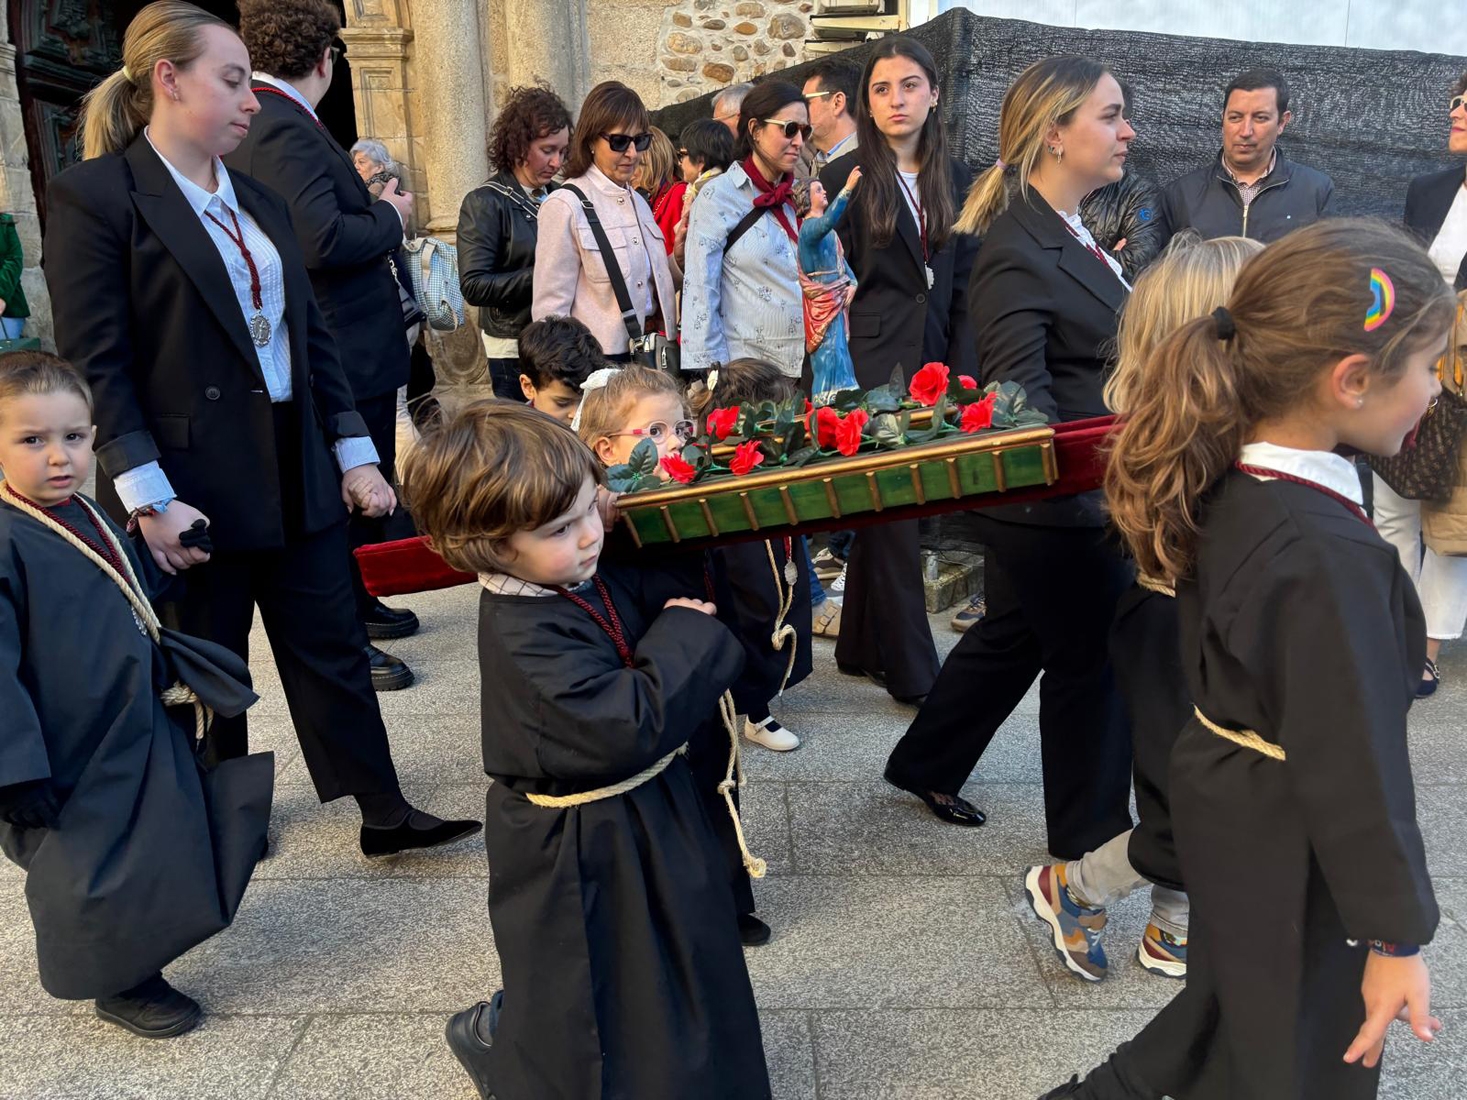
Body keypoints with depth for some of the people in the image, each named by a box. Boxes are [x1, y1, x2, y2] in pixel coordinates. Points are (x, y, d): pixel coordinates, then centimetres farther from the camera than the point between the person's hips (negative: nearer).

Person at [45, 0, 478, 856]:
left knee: (333, 647, 9)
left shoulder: (259, 202, 11)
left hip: (297, 475, 6)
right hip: (193, 486, -6)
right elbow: (95, 366, -14)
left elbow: (312, 336, 12)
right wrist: (150, 498, -19)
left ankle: (386, 816, 18)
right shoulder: (95, 195, -9)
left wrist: (355, 454, 7)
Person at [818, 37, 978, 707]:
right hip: (873, 363, -4)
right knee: (893, 516, -2)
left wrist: (964, 373, 2)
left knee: (884, 510, 12)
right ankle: (913, 671, 7)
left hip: (934, 361, 4)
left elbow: (965, 283, 9)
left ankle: (862, 647, 25)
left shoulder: (956, 178, 9)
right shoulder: (845, 178, -2)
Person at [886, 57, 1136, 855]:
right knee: (1092, 656, 5)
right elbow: (1018, 387, -27)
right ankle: (1088, 836, 25)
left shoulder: (1070, 233, 12)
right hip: (1057, 499, -10)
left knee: (1014, 636, 22)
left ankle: (924, 766, 40)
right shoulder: (1018, 247, -20)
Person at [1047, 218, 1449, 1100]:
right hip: (1293, 856, -8)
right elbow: (1353, 763, -26)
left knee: (1230, 1017, 29)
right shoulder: (1329, 555, -31)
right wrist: (1395, 932, -16)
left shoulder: (1227, 488, -5)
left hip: (1227, 806, 8)